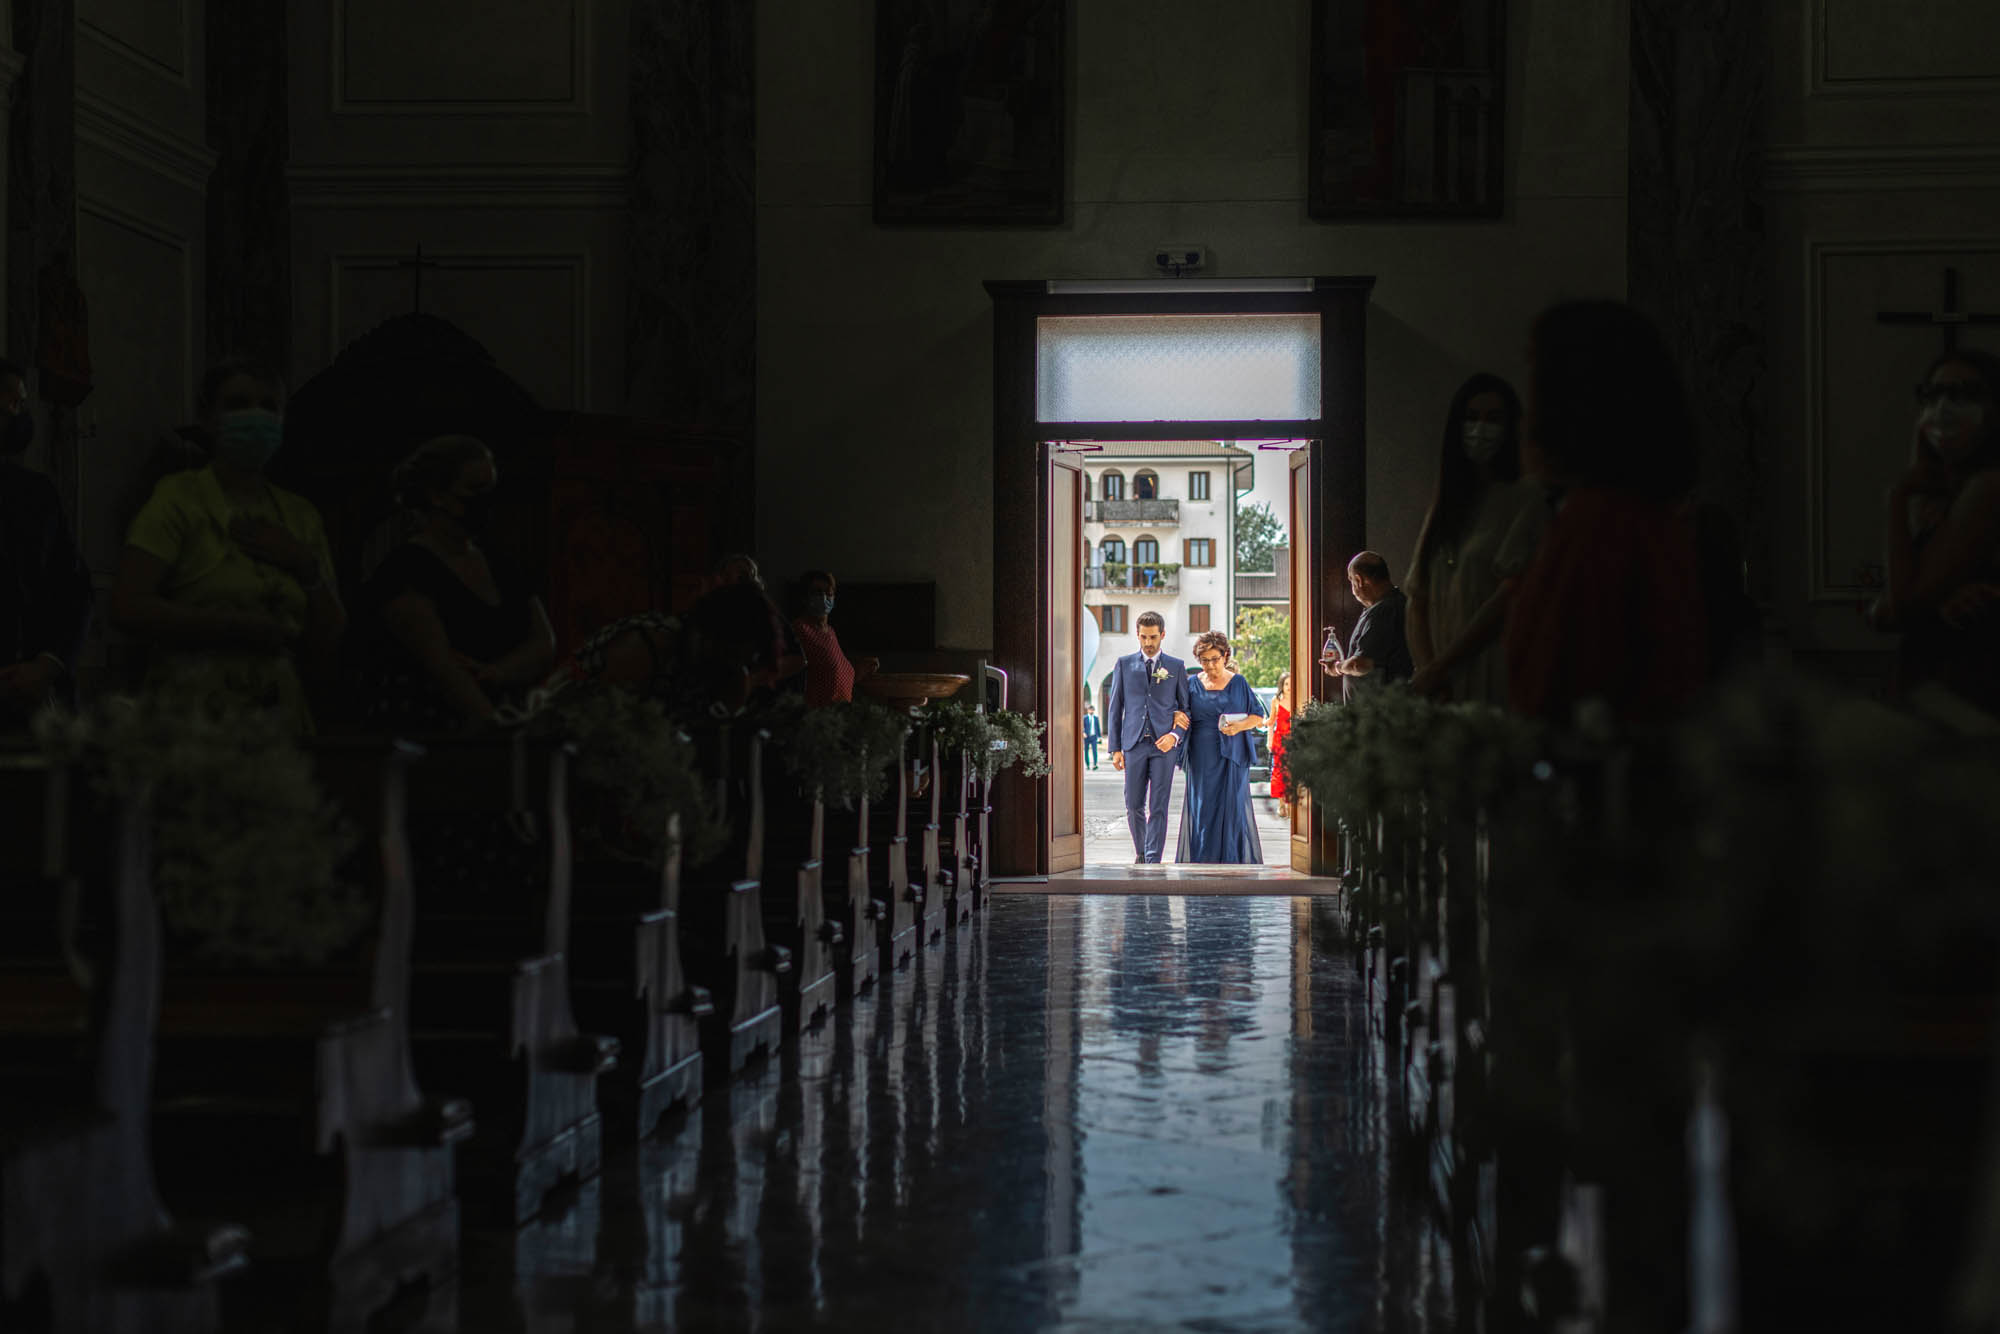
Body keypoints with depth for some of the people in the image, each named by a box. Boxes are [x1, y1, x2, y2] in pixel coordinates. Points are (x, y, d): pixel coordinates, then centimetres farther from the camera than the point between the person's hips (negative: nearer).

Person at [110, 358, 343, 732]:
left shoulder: (300, 516, 15)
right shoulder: (179, 497, 2)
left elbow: (324, 651, 14)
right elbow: (127, 609, -11)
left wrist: (307, 567, -1)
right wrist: (244, 628, -9)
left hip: (280, 712, 4)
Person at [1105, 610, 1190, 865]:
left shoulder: (1176, 667, 8)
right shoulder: (1124, 664, 9)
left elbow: (1186, 707, 10)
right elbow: (1115, 708, 9)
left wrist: (1175, 735, -9)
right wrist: (1115, 748, 3)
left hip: (1164, 745, -1)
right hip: (1134, 743, 1)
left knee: (1158, 807, -5)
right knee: (1134, 806, 4)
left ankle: (1153, 861, -4)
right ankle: (1140, 852, 25)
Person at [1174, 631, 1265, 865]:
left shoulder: (1239, 683, 4)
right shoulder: (1193, 685, 9)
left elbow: (1258, 716, 5)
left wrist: (1240, 726, -14)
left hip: (1231, 756, -1)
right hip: (1202, 758, 1)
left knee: (1232, 807, -5)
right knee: (1202, 808, -3)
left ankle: (1234, 859, 0)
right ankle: (1203, 861, 0)